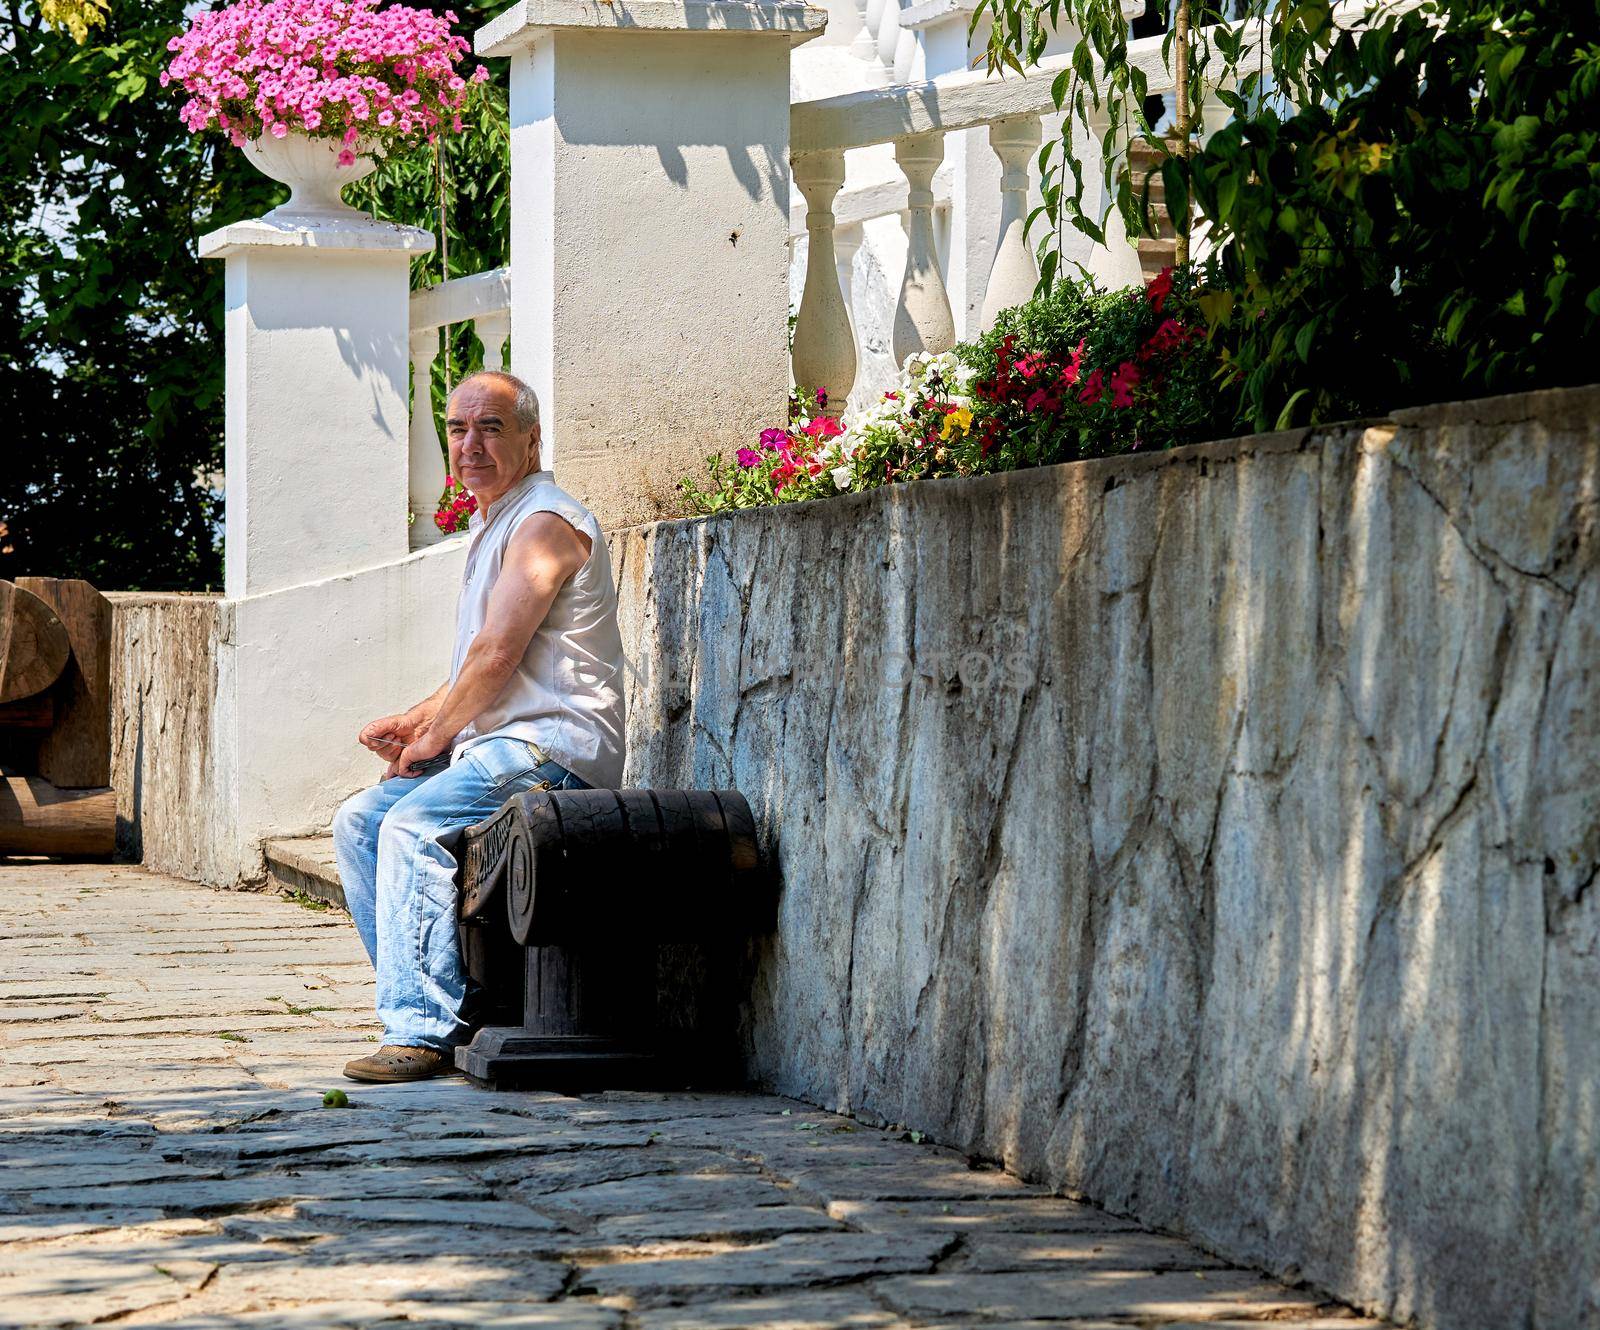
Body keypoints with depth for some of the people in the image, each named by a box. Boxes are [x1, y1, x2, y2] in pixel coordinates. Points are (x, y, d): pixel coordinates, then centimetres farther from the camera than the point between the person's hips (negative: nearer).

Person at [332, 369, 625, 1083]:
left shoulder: (545, 522, -11)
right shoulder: (491, 527, 23)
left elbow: (497, 656, -17)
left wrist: (435, 736, -5)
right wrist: (414, 722, 11)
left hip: (554, 748, -11)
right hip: (497, 747, 11)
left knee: (413, 827, -27)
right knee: (358, 822, 3)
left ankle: (421, 1031, -28)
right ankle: (443, 1006, -1)